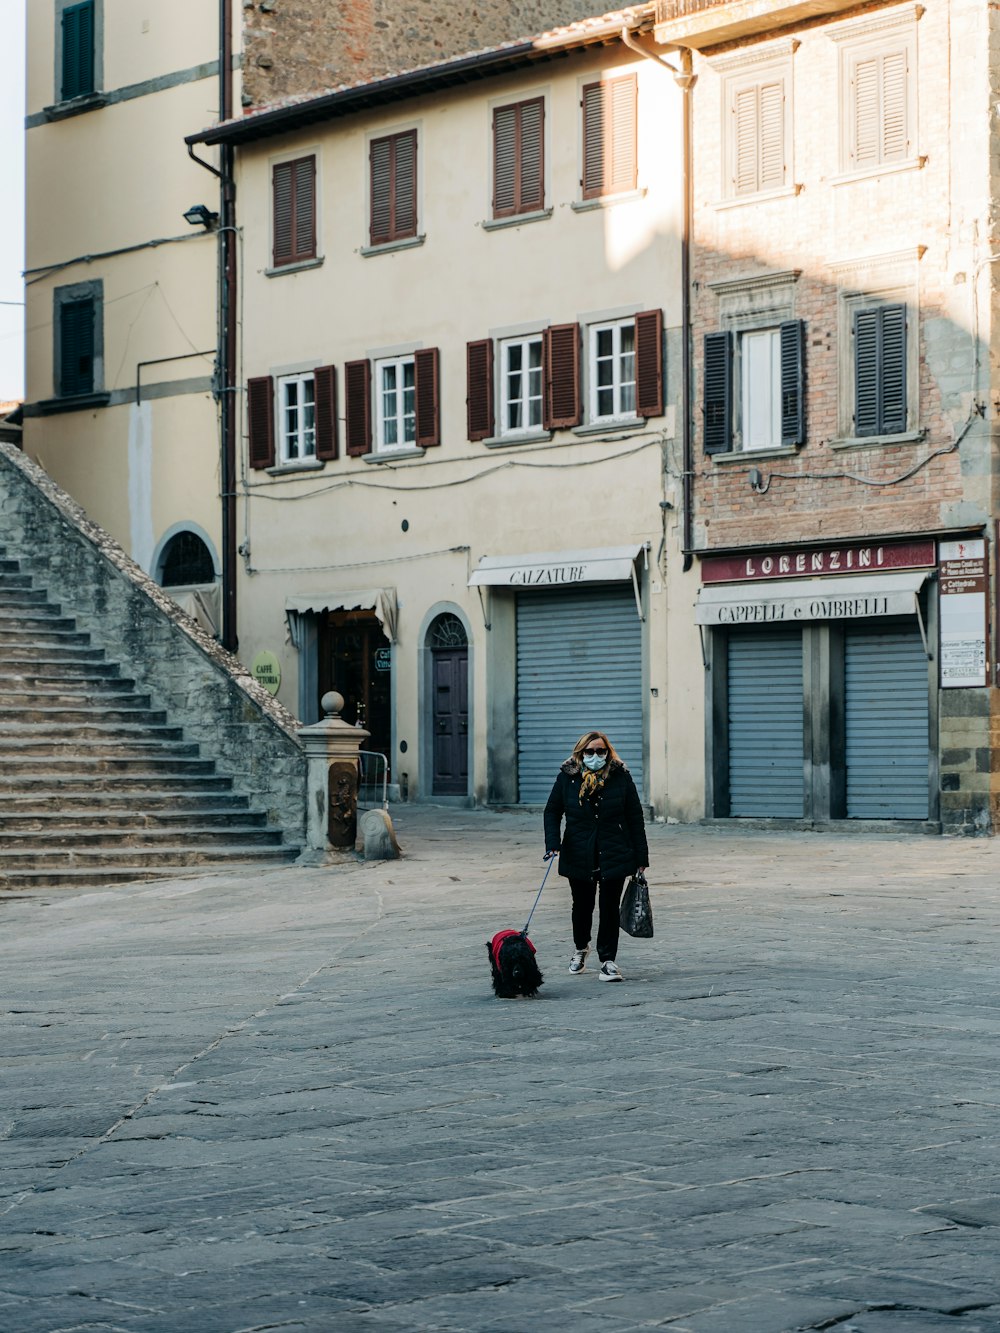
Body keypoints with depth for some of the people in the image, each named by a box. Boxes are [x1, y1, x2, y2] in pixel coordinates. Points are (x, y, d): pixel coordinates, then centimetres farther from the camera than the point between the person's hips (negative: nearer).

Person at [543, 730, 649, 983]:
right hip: (579, 855, 1)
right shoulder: (567, 777, -1)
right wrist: (553, 843, -8)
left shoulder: (621, 777, -3)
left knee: (610, 907, -1)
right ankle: (580, 948, 41)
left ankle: (608, 960, 8)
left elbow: (635, 818, 1)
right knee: (582, 905, 15)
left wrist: (640, 858, -1)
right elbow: (552, 811, 8)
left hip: (614, 856, -1)